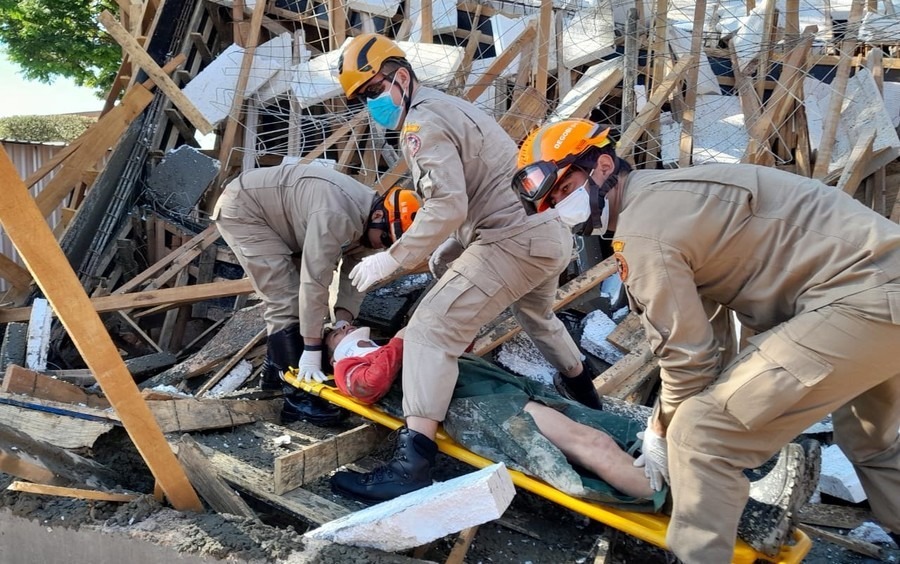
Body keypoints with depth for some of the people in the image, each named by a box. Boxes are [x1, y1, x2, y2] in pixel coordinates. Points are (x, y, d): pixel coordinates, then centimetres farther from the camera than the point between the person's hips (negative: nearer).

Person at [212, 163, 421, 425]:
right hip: (241, 209, -10)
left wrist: (342, 323, -11)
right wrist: (312, 352, -28)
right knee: (288, 299, -15)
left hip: (270, 213, 10)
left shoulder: (364, 220, -4)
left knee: (292, 294, 12)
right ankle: (298, 396, -11)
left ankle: (276, 369, 26)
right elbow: (315, 283, -33)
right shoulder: (337, 216, -34)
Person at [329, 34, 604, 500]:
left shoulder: (422, 123, -10)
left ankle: (412, 462, -20)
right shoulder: (450, 106, 21)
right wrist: (448, 249, 17)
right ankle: (583, 393, 58)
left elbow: (448, 207, -23)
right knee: (537, 315, 35)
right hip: (551, 233, 10)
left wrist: (390, 260, -18)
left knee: (431, 331, -12)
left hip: (513, 242, -10)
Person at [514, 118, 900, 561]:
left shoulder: (642, 232, -17)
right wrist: (668, 418, 17)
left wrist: (661, 430, 3)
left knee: (701, 433, -10)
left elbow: (689, 357, -13)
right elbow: (688, 330, 16)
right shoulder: (660, 194, 13)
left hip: (863, 299, -11)